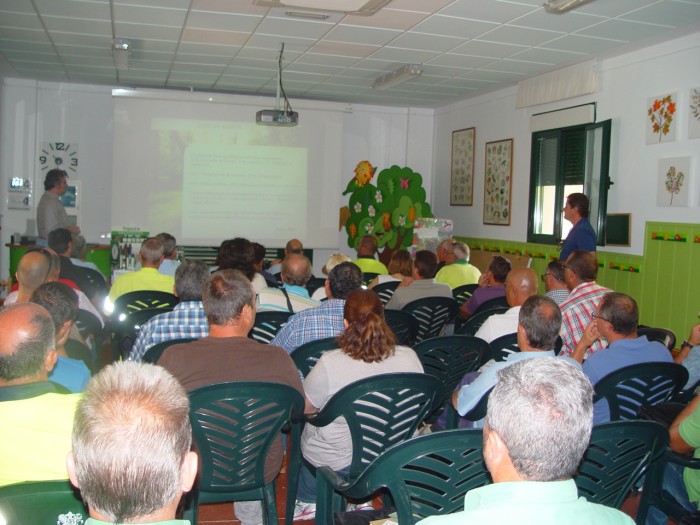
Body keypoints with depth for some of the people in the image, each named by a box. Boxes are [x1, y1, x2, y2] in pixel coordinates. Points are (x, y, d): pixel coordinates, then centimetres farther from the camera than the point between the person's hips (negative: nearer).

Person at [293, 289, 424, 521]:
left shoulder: (329, 364, -27)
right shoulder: (409, 357, -17)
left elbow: (304, 408, -10)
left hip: (337, 462, -4)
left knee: (302, 426, 27)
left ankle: (307, 501, 43)